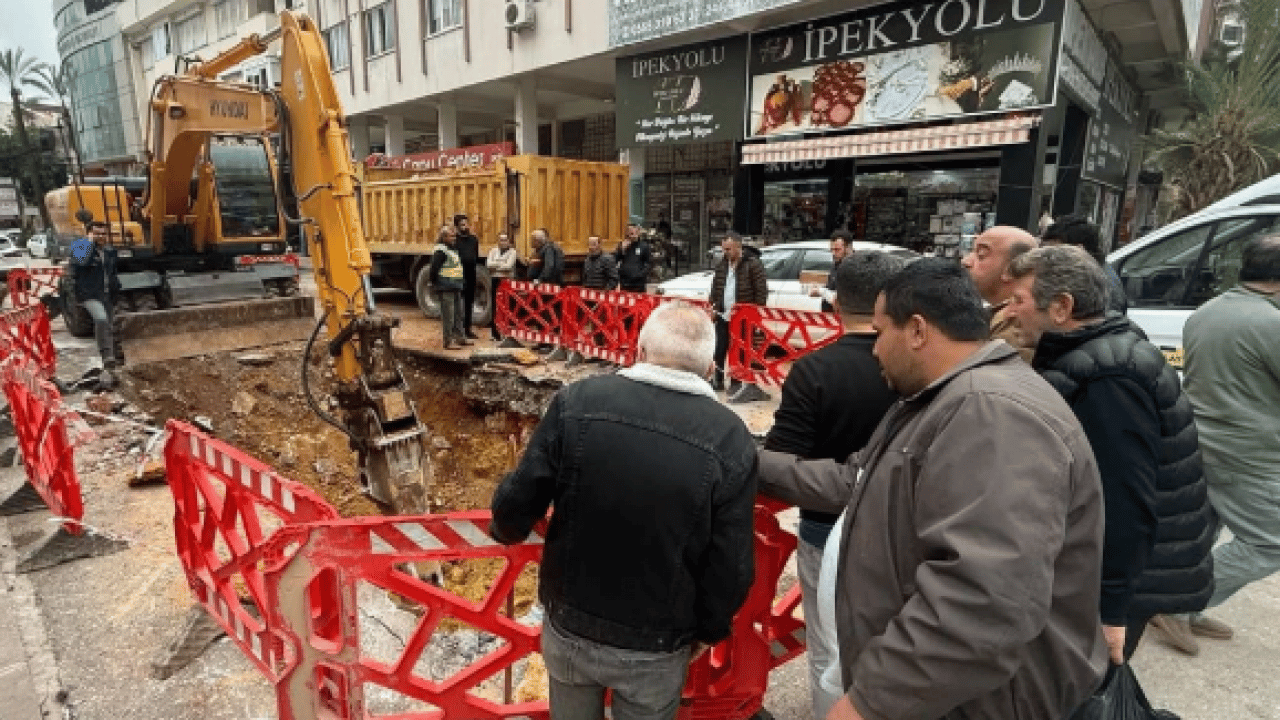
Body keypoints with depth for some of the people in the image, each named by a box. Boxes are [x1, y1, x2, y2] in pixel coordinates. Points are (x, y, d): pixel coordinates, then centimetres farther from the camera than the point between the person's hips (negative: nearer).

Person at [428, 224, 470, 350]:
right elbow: (433, 269, -19)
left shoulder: (453, 249, 16)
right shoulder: (441, 251, -14)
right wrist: (435, 284, -12)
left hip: (456, 287, 10)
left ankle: (460, 336, 29)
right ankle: (448, 341, 1)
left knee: (459, 313, 17)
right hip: (446, 288, -10)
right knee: (448, 315, -5)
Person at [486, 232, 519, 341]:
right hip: (495, 280, 4)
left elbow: (508, 266, -12)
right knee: (494, 305, 5)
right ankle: (494, 332, 12)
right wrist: (502, 264, -7)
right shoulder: (493, 251, 15)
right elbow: (488, 264, -1)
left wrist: (495, 265, -4)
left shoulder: (512, 252, 3)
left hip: (507, 280, -3)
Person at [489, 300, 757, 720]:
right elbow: (731, 567, -13)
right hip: (656, 647, -1)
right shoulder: (731, 440, -19)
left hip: (568, 626, 1)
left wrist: (506, 529, 12)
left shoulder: (577, 402, -18)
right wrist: (708, 629, 6)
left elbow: (518, 503, -11)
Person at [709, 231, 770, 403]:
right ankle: (718, 380, 26)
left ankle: (750, 385, 8)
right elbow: (715, 287, 18)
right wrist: (713, 306, 7)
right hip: (723, 316, 6)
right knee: (720, 349, 11)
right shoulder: (721, 264, 9)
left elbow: (762, 291, -11)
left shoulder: (752, 264, -11)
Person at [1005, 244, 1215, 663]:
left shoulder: (1106, 381, -26)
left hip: (1108, 585, -9)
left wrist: (1111, 607, -23)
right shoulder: (1092, 360, 5)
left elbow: (1126, 503, -28)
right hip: (1092, 570, 9)